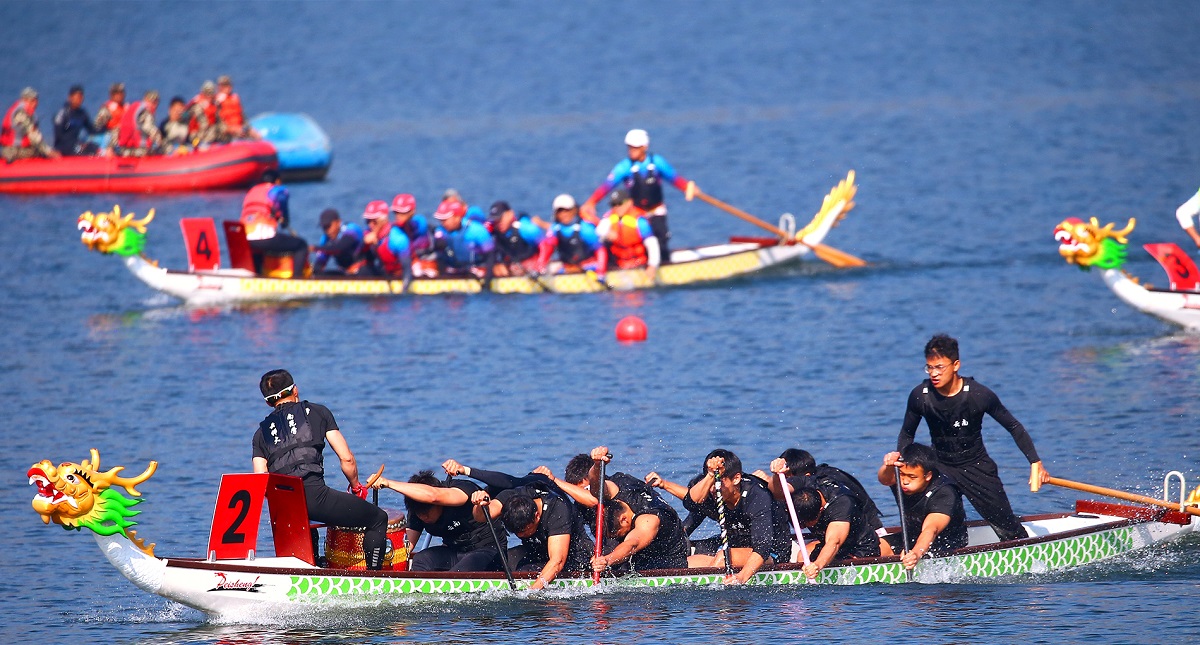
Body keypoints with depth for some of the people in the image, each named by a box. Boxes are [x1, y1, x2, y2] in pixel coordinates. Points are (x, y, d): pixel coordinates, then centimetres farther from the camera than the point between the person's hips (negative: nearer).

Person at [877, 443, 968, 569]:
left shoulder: (945, 494, -29)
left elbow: (931, 529, -44)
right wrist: (888, 467, -58)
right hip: (911, 540, 6)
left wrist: (916, 553, -62)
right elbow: (885, 479, -34)